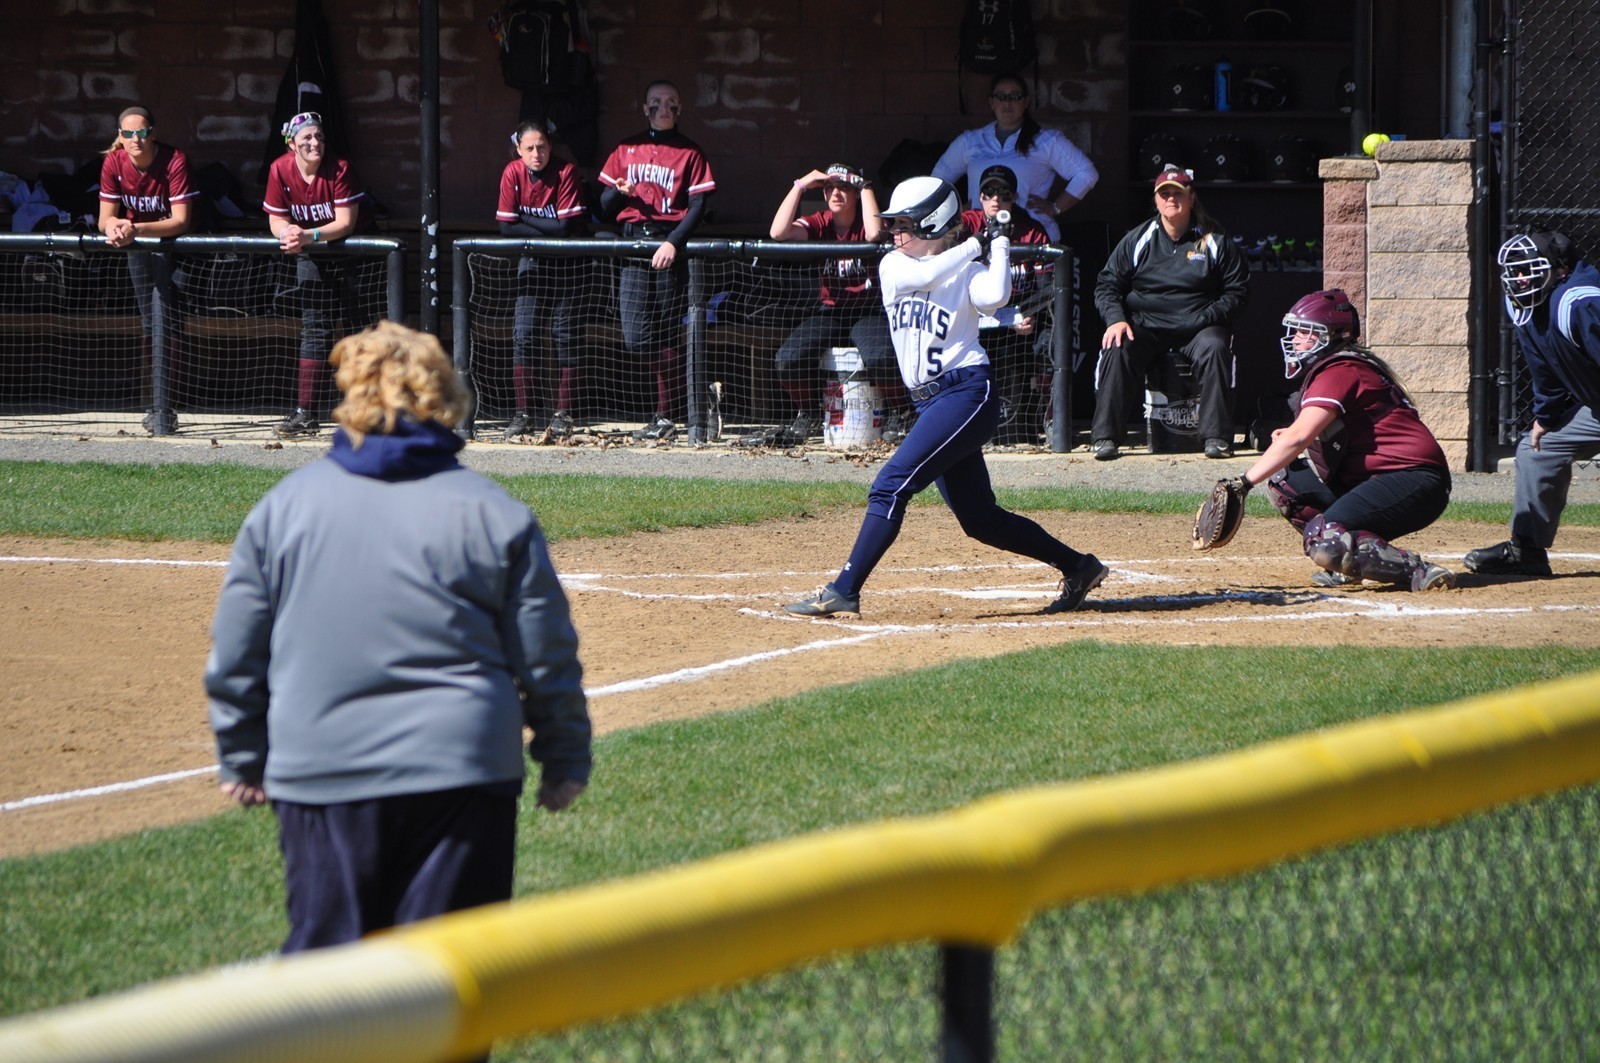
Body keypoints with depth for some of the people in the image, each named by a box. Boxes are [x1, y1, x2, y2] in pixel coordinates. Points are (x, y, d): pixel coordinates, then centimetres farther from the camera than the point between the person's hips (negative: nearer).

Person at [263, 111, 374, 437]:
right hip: (311, 256, 3)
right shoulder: (281, 170, -11)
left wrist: (308, 236, -37)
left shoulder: (340, 169, -22)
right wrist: (288, 232, -27)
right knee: (314, 330, 2)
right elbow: (276, 220, -4)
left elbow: (346, 223, -24)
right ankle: (306, 413, 1)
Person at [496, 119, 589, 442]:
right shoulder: (513, 173, -8)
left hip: (564, 262, -2)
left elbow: (566, 227, -20)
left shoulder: (566, 173, -15)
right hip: (530, 261, 2)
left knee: (565, 335, -2)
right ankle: (523, 415, 0)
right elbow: (506, 227, -11)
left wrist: (525, 219, -15)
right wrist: (547, 231, -15)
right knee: (523, 334, -4)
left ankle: (562, 415, 3)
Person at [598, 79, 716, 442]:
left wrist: (673, 243, -16)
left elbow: (697, 206, -3)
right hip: (633, 242, 3)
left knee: (663, 336, -6)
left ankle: (665, 415, 3)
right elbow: (605, 206, 18)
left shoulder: (689, 152, 6)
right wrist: (619, 192, -6)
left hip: (669, 246, -3)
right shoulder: (627, 150, 17)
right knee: (636, 337, -7)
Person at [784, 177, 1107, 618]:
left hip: (967, 393, -7)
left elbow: (992, 298, -24)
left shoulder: (968, 270, -2)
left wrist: (997, 249, -10)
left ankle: (843, 590, -18)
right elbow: (922, 276, -10)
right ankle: (1078, 567, 21)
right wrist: (973, 245, -5)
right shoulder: (893, 266, 12)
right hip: (929, 401, 7)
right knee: (980, 519, 10)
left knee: (891, 485, -18)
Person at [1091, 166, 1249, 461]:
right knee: (1116, 350, -28)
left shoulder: (1215, 241, 5)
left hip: (1198, 327, -1)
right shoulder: (1137, 240, 9)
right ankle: (1104, 436, -25)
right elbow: (1107, 284, 9)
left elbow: (1236, 291, 6)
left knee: (1214, 348, -33)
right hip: (1145, 325, 1)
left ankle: (1217, 436, -28)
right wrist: (1115, 319, -10)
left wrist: (1206, 319, -10)